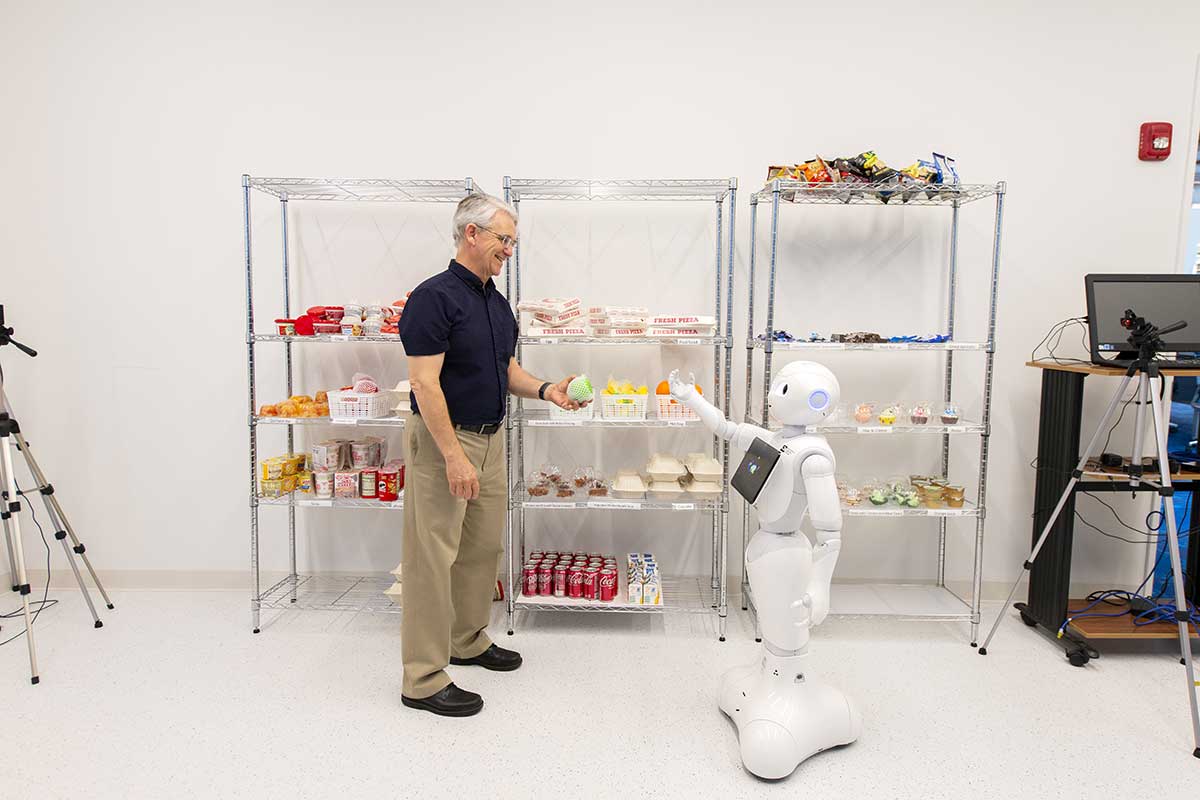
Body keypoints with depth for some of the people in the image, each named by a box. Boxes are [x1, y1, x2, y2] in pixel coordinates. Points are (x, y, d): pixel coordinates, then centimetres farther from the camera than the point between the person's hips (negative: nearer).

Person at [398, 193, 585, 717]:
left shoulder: (498, 302, 11)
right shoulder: (435, 297, -16)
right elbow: (425, 382, -21)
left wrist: (545, 390, 0)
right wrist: (453, 455, -24)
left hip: (490, 438, 9)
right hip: (444, 440, -9)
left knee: (483, 547, 17)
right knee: (434, 556, -2)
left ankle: (468, 641, 35)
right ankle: (423, 678, 7)